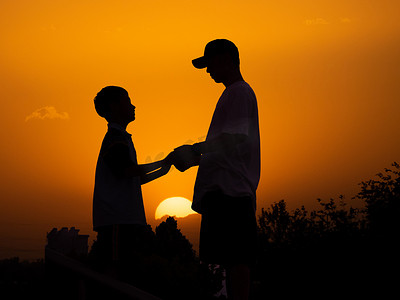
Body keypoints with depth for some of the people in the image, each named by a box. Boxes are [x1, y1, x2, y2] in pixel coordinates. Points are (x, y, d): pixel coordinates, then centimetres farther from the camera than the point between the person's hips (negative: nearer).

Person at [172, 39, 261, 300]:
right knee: (235, 259, 6)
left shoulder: (239, 92, -4)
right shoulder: (238, 93, 28)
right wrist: (197, 156, 22)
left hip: (230, 190, -10)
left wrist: (195, 151, -11)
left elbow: (234, 139, -15)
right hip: (229, 190, 10)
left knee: (235, 258, -14)